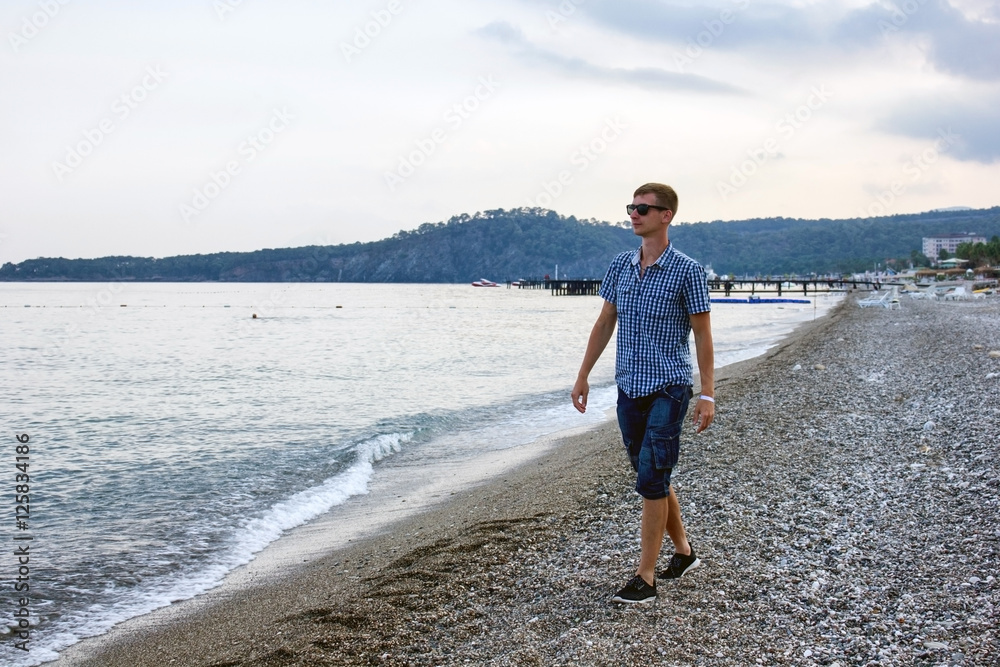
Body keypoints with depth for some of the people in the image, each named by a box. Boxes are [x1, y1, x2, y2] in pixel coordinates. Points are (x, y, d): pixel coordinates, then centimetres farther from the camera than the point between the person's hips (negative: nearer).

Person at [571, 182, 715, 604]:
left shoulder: (686, 271, -8)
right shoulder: (620, 266, 8)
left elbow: (702, 334, -6)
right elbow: (605, 323, 15)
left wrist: (707, 394, -10)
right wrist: (583, 375, 13)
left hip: (669, 387, -6)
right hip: (629, 386, 6)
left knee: (652, 479, -9)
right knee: (652, 478, 14)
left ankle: (645, 578, -3)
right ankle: (683, 552, 32)